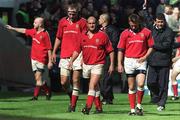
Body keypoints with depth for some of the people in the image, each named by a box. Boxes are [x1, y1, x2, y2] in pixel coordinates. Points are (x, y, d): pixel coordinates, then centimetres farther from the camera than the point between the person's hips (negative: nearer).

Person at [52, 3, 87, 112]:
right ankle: (72, 98, 27)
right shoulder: (62, 22, 11)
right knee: (64, 82, 0)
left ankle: (73, 105, 4)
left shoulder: (82, 22, -1)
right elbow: (58, 38, 21)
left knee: (76, 81, -3)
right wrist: (54, 52, 19)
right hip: (65, 56, 4)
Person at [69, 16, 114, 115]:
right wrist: (71, 61, 1)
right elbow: (77, 50, 14)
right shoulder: (83, 36, 8)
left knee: (92, 86, -17)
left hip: (97, 65, -5)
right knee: (95, 87, 15)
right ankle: (98, 107, 24)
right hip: (86, 65, 5)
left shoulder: (102, 36, -3)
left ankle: (88, 107, -22)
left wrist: (112, 64, -3)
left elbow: (110, 51, 0)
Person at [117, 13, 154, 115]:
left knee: (141, 84, -16)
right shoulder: (125, 33, 5)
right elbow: (121, 50, 7)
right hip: (129, 61, 2)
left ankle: (139, 105, 3)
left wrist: (145, 57, -7)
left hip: (141, 61, -1)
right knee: (131, 87, 5)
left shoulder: (146, 32, 2)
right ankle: (132, 109, 10)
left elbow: (151, 47, 7)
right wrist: (120, 64, 1)